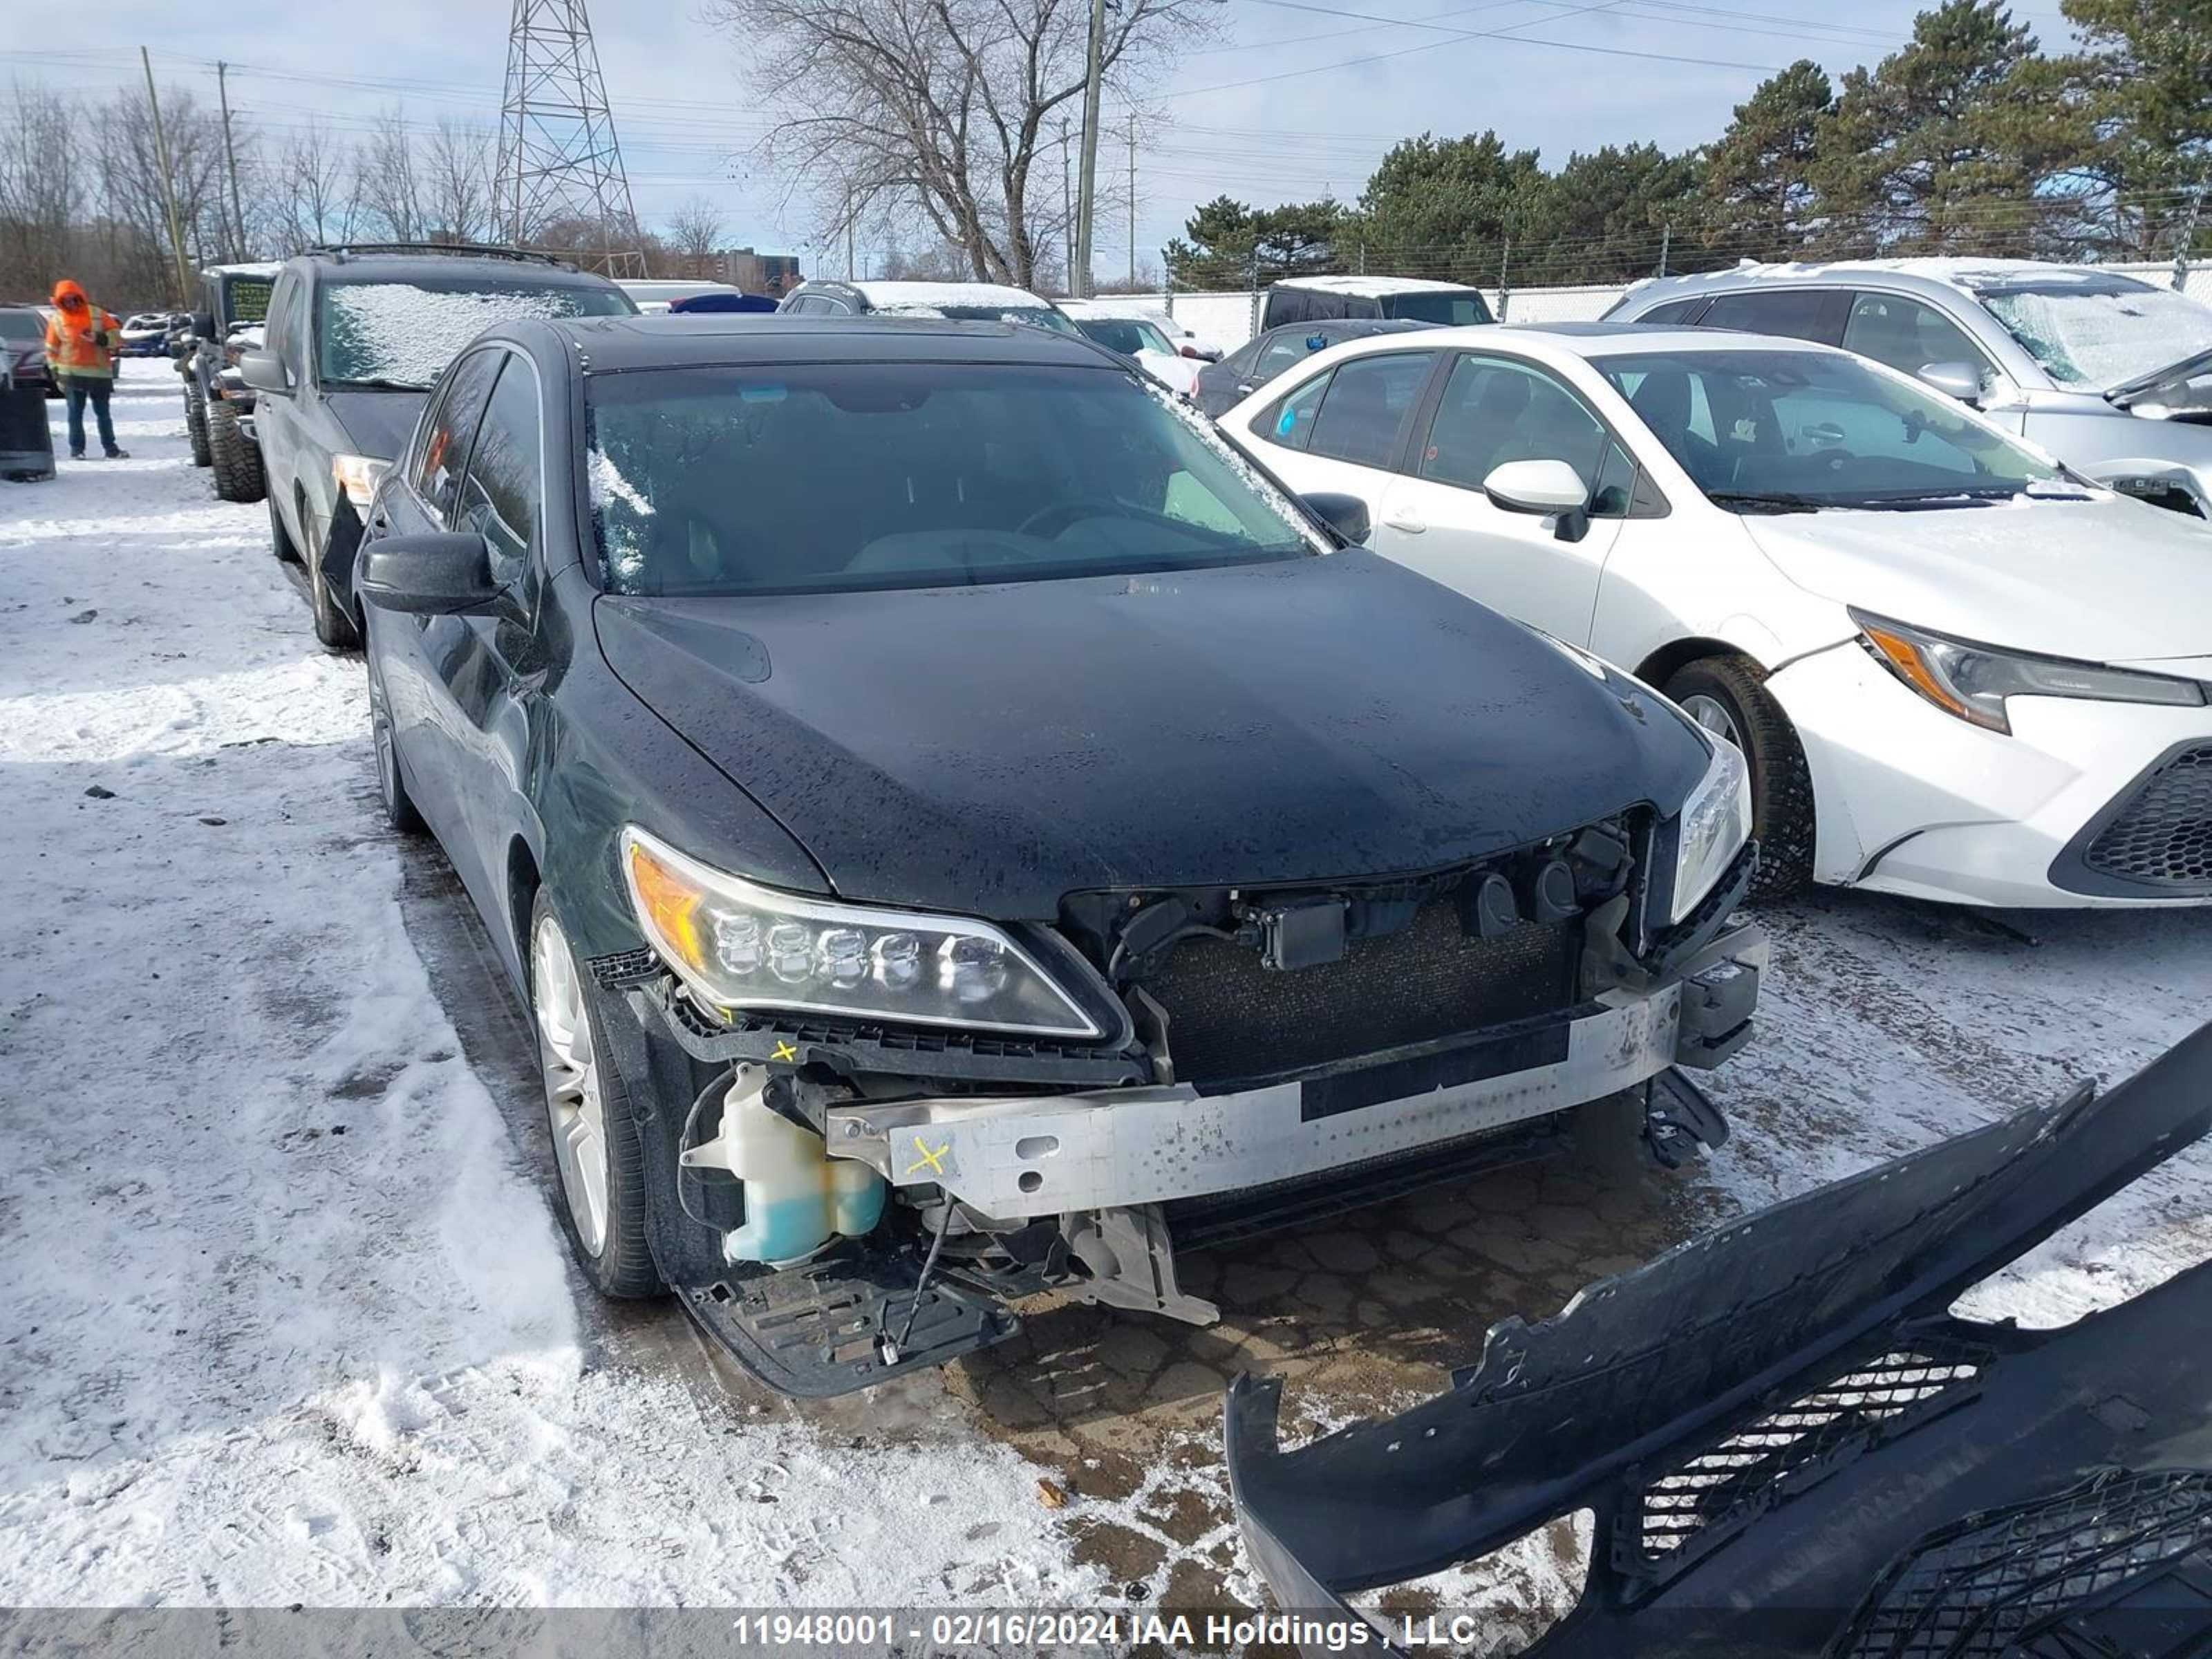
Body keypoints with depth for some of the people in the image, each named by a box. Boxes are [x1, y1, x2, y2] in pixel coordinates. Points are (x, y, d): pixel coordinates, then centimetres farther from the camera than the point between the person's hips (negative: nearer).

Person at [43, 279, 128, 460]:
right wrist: (56, 371, 2)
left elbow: (115, 333, 3)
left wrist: (101, 338, -16)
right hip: (72, 374, -1)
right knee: (75, 413, -1)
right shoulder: (56, 320, 4)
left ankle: (110, 448, 14)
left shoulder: (97, 314, 4)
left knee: (103, 413, 8)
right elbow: (51, 349, 8)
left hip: (100, 372, 1)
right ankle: (76, 448, 2)